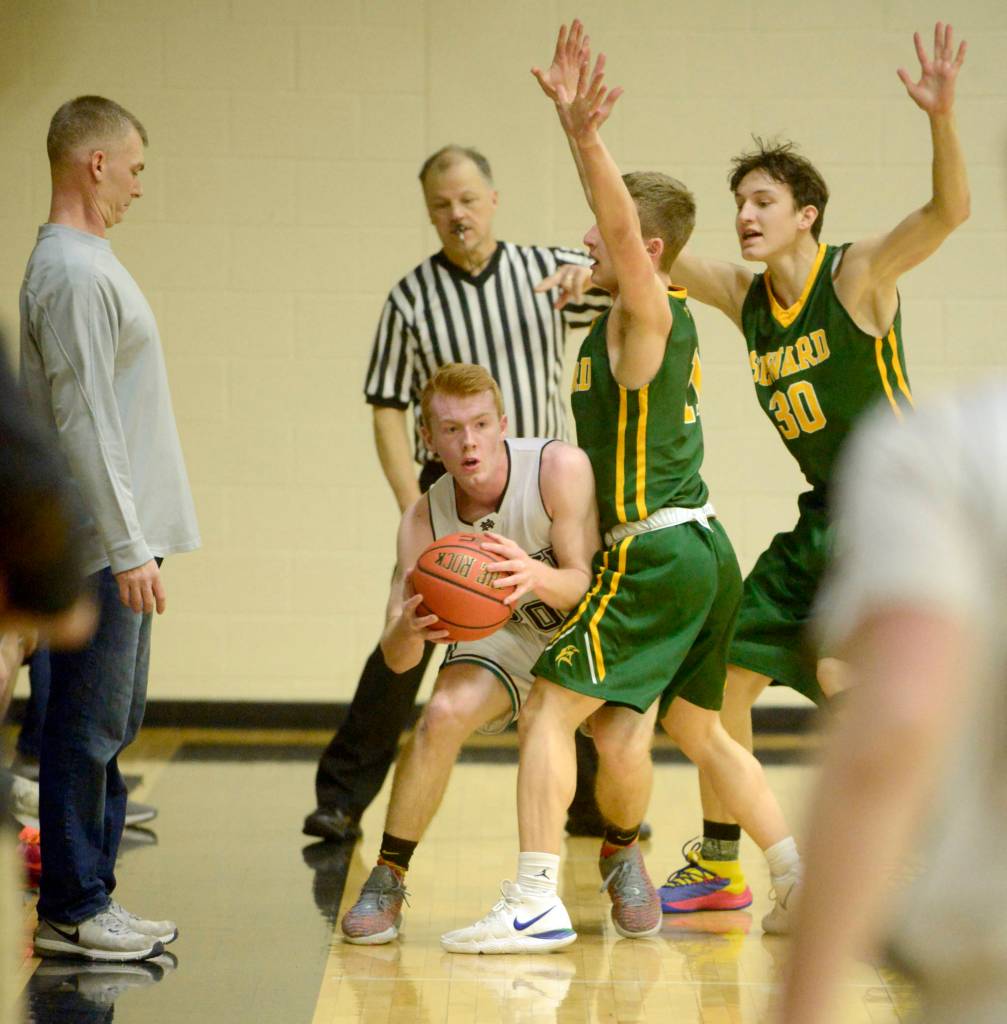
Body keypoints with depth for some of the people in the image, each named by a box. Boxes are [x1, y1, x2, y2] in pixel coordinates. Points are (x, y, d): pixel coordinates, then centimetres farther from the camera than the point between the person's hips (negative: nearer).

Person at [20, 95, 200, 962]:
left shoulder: (87, 262, 16)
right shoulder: (73, 272, -16)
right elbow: (84, 423, -20)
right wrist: (126, 547, -20)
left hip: (117, 542, 10)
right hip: (101, 544, -10)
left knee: (111, 723, 13)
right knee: (89, 726, -4)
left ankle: (90, 898, 20)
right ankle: (71, 912, 2)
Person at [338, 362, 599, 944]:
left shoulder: (560, 468, -30)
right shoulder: (423, 521, -20)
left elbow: (587, 582, -28)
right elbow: (396, 659, -20)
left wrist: (538, 577, -52)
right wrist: (408, 630, -46)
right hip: (505, 635, 2)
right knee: (443, 715, -26)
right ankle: (388, 880, -10)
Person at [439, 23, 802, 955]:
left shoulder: (644, 317, -12)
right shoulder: (664, 318, 13)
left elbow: (627, 230, -31)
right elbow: (621, 229, 26)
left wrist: (585, 136, -42)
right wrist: (575, 124, 23)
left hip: (654, 554, -10)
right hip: (702, 550, 10)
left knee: (550, 710, -8)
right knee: (701, 730, 20)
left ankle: (536, 904, -13)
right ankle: (805, 887, 23)